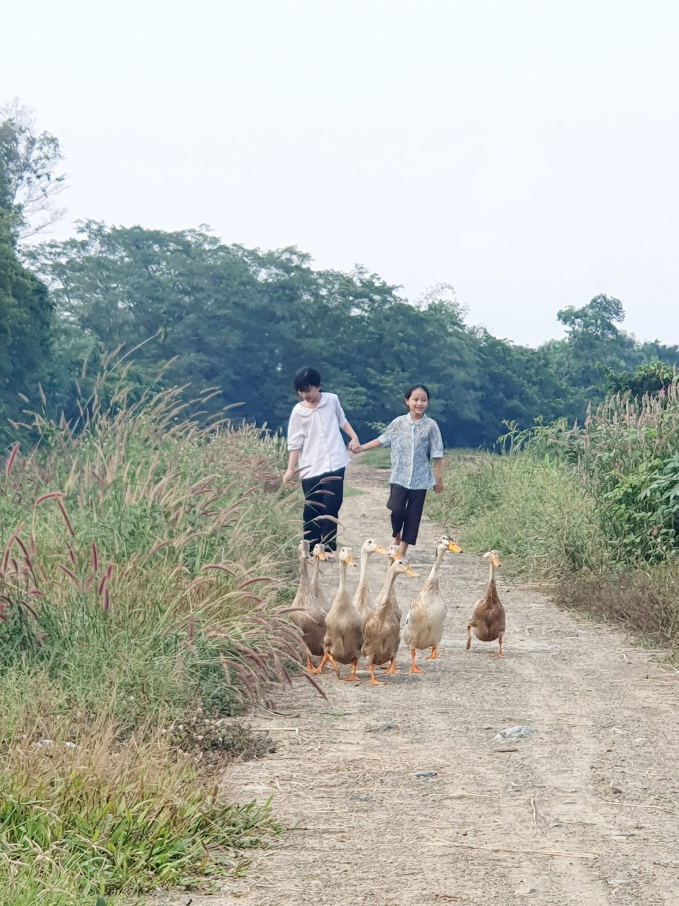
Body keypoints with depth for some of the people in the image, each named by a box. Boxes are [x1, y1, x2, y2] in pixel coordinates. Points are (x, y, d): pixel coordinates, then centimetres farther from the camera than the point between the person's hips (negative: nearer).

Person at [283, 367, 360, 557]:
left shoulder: (332, 400, 2)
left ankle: (328, 547, 1)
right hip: (311, 468, 0)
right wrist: (291, 469, -8)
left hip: (334, 464, 0)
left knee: (331, 507, -4)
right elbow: (294, 443, -1)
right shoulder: (298, 412, -2)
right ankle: (311, 549, 9)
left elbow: (342, 421, 20)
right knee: (312, 510, 3)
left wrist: (354, 437, 5)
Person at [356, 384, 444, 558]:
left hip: (420, 479, 0)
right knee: (397, 509, -14)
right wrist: (361, 447, 11)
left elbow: (437, 454, 0)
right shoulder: (399, 422, 1)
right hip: (400, 477, 0)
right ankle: (396, 535, 18)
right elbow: (382, 439, 13)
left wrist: (439, 478, 0)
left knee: (413, 515, 3)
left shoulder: (430, 425, -3)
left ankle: (402, 551, 12)